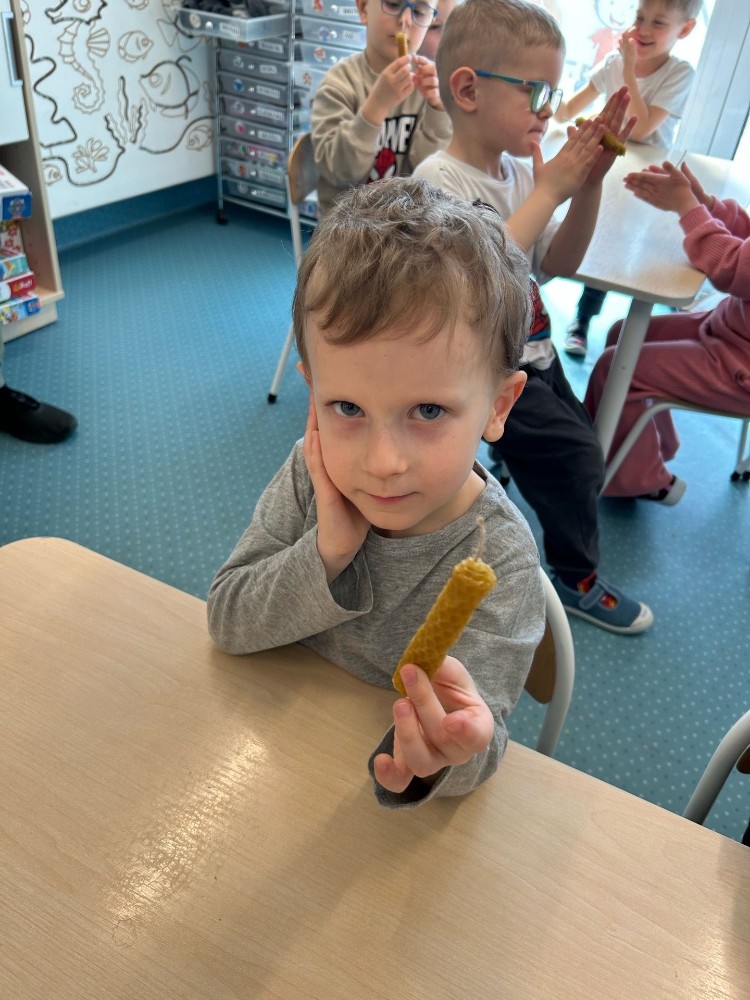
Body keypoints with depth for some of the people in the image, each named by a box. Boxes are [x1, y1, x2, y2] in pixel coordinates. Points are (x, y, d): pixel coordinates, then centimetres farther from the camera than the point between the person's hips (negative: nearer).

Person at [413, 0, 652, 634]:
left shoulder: (520, 170, 5)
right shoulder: (439, 180, -18)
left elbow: (559, 263, 7)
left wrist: (590, 184, -7)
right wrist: (549, 191, -25)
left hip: (530, 349, 8)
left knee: (572, 445, 13)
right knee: (575, 453, -9)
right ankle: (576, 578, 17)